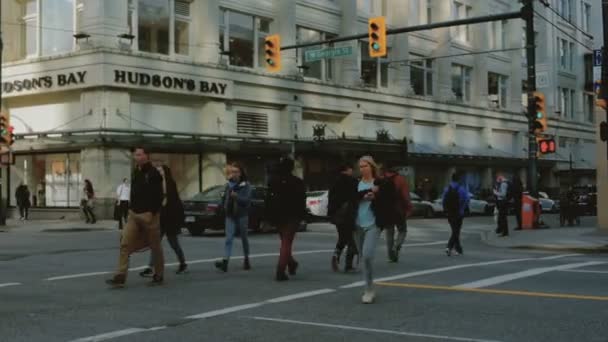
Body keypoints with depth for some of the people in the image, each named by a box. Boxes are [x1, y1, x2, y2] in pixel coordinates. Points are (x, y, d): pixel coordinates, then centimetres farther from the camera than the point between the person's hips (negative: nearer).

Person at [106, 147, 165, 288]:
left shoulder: (154, 174, -11)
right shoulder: (136, 172, 12)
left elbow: (158, 196, -16)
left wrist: (151, 213, -19)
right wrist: (132, 208, 14)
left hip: (149, 215, -7)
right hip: (134, 215, 7)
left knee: (155, 246, 6)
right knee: (125, 244, -4)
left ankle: (158, 276, 20)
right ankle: (120, 277, -6)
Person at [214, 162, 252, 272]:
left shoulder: (246, 185, -5)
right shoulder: (228, 184, 6)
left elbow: (247, 200, -16)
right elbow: (224, 198, 17)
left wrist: (236, 196, -29)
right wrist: (224, 206, 1)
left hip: (242, 215, -2)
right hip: (230, 215, 2)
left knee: (244, 238, 11)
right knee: (228, 238, -9)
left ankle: (246, 260, 27)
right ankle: (225, 262, -19)